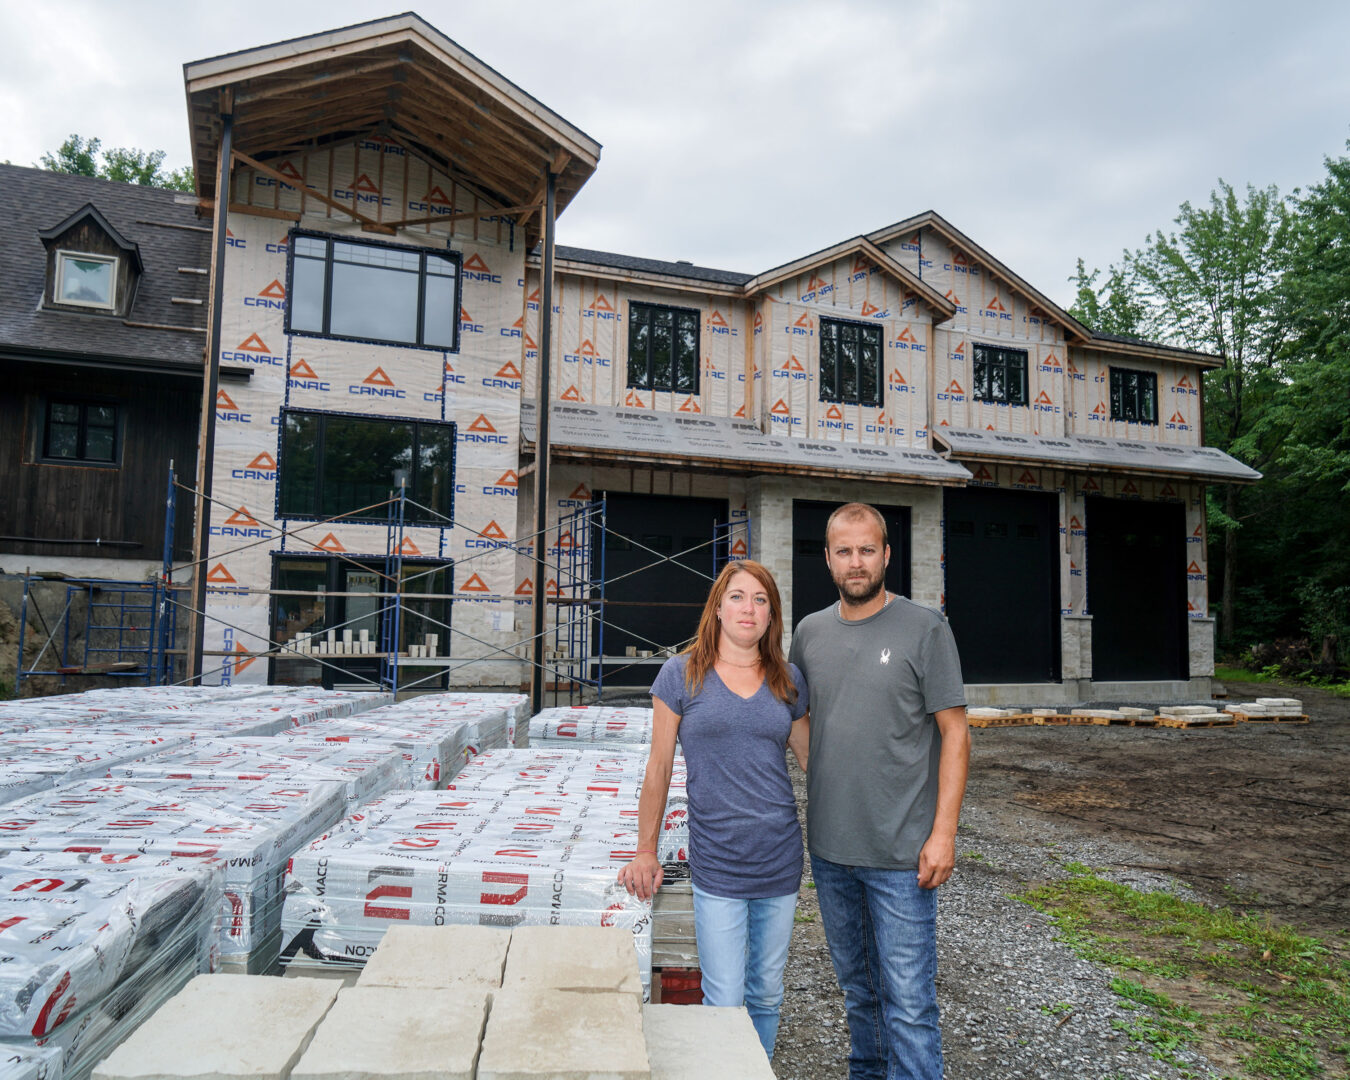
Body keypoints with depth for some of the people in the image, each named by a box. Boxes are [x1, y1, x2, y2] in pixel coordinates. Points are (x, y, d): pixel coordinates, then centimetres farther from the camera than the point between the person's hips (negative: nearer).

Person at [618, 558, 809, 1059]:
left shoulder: (788, 680, 5)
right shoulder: (682, 673, -4)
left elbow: (812, 759, 14)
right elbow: (659, 768, 1)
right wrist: (646, 852, 2)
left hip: (780, 859, 3)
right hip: (717, 863, -3)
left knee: (767, 997, 16)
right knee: (724, 1003, 0)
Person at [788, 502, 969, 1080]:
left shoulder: (925, 628, -8)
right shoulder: (810, 631, 6)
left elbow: (955, 733, -8)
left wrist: (943, 832, -13)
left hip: (902, 855, -5)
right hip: (828, 848, 5)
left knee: (908, 1002, 0)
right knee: (857, 987, 21)